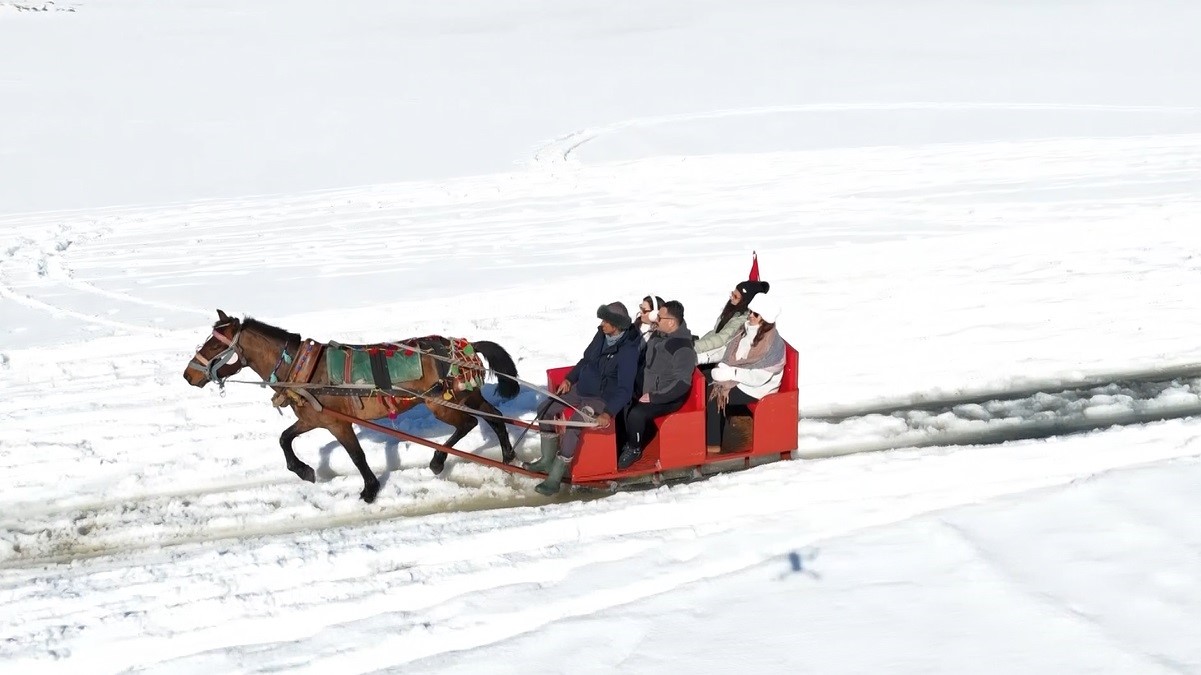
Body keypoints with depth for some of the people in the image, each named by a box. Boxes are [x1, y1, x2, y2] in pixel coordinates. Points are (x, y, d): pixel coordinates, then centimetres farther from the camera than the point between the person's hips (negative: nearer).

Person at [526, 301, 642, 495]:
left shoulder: (628, 350, -24)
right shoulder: (601, 335, -1)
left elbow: (625, 389, -25)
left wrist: (608, 413, -34)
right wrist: (569, 379, 7)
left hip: (603, 398, -8)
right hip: (581, 389, 9)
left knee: (571, 427, -27)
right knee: (548, 410, 1)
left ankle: (555, 478, -20)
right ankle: (547, 460, 13)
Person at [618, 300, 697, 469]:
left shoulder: (683, 348, -24)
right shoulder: (657, 335, 3)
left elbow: (681, 384, -28)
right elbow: (645, 363, 18)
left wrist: (654, 397, -25)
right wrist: (642, 389, 9)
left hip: (669, 398, -9)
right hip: (647, 391, 9)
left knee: (636, 413, -26)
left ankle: (634, 449, -1)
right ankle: (629, 441, 12)